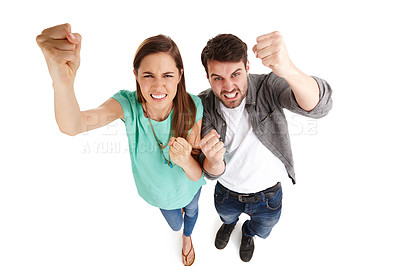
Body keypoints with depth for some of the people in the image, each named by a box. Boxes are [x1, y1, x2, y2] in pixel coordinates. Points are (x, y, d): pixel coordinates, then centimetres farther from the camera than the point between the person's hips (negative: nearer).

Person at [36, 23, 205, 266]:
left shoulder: (192, 107, -32)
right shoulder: (129, 104, -32)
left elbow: (197, 175, -29)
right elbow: (73, 125, -52)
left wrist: (186, 161, -53)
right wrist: (63, 80, -72)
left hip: (189, 185, 0)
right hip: (160, 189, 1)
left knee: (191, 211, 34)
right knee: (175, 224, 32)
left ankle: (188, 237, 74)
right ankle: (176, 213, 74)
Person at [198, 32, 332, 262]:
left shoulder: (268, 87, -28)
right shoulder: (204, 107, -23)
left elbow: (318, 107, -47)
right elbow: (212, 173, -21)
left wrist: (288, 70, -67)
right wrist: (213, 160, -47)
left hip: (268, 195, 0)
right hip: (227, 194, 1)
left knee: (262, 230, 31)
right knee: (227, 215, 35)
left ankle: (248, 234, 69)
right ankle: (229, 224, 74)